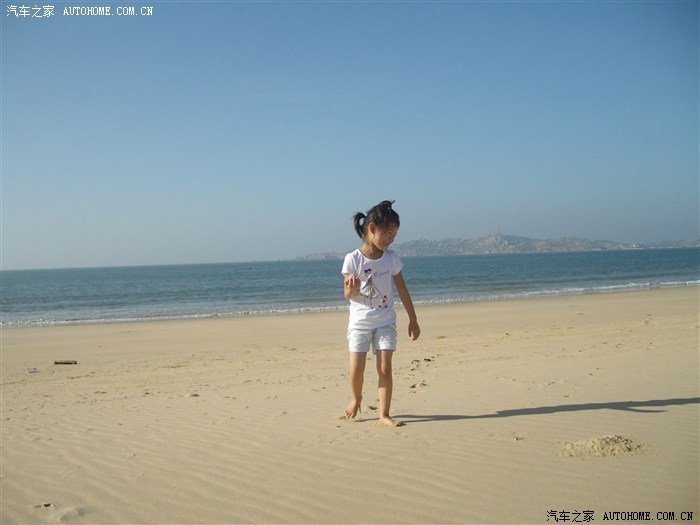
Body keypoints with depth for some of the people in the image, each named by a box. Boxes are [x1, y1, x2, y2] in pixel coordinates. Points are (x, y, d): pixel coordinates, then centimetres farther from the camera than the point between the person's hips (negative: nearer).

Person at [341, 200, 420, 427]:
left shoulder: (391, 258, -1)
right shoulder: (353, 259, -11)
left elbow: (402, 289, 6)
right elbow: (349, 295, -7)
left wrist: (413, 319, 8)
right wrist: (351, 288, -31)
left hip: (385, 321, 2)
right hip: (360, 322, -2)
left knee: (385, 368, -4)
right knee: (356, 370, -3)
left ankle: (384, 414, 6)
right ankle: (356, 400, 27)